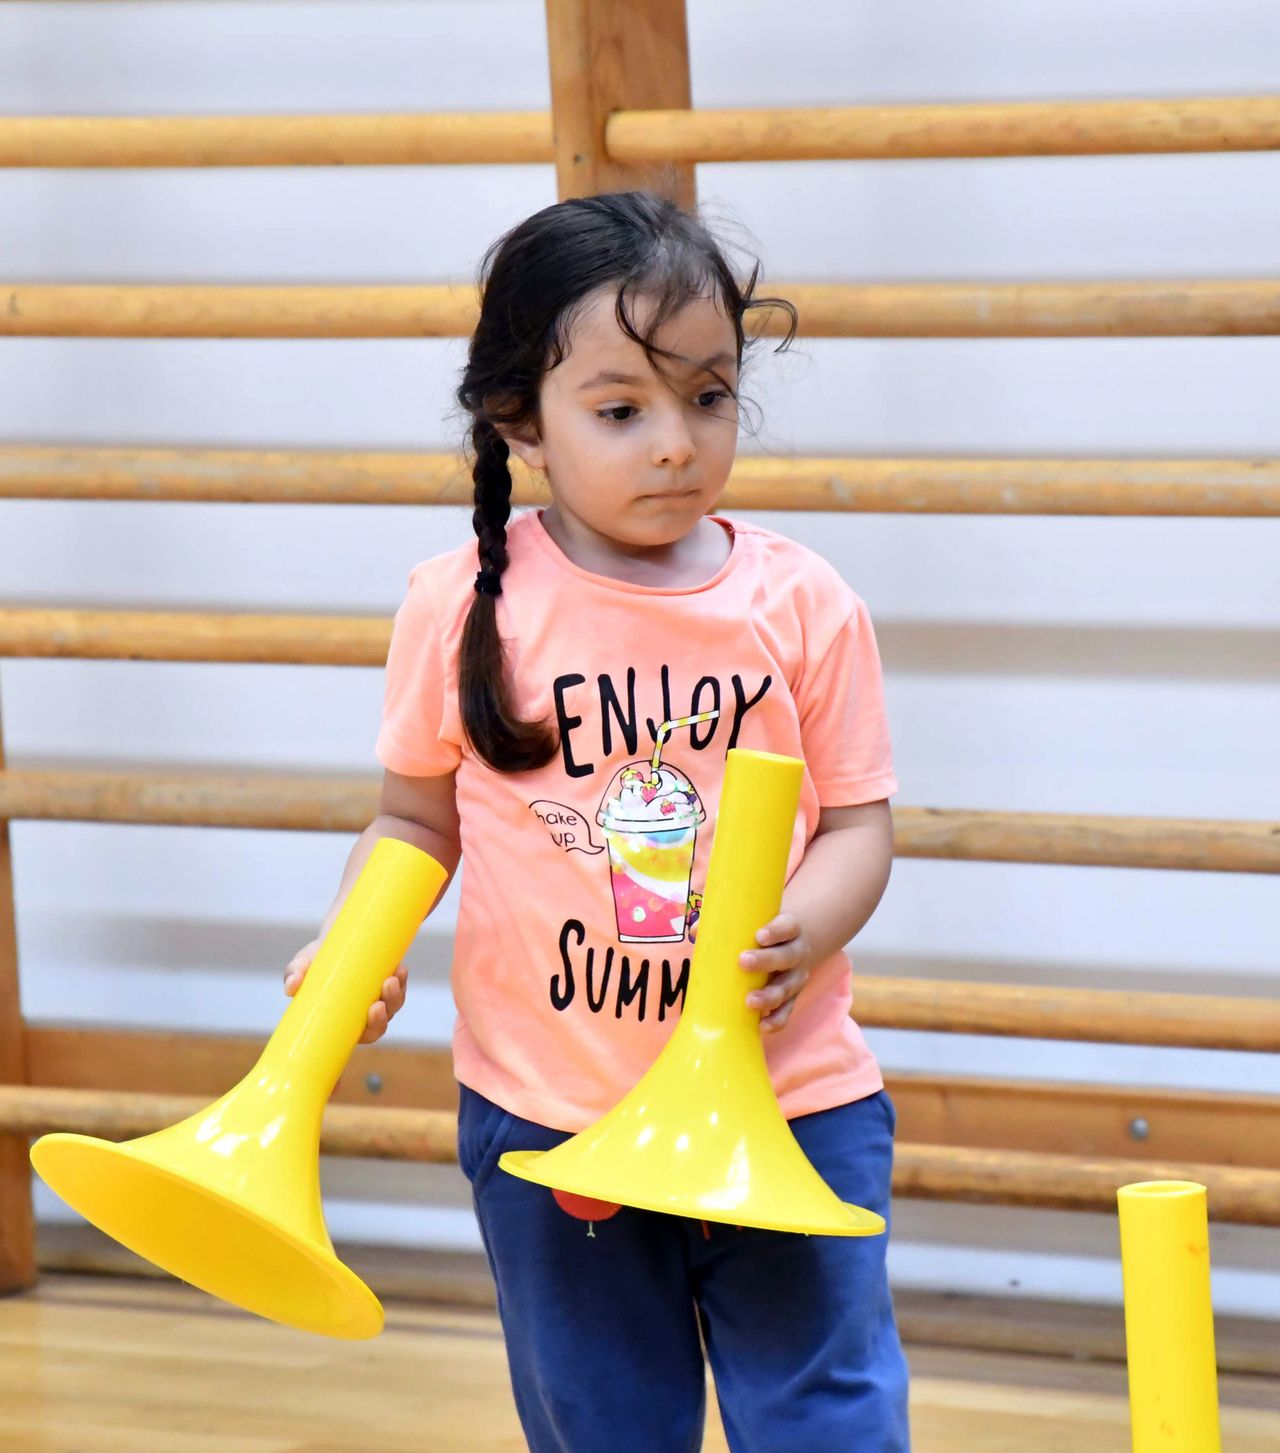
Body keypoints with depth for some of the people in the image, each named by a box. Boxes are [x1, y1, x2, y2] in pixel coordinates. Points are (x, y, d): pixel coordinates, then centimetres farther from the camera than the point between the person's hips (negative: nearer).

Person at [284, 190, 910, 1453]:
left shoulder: (799, 601, -5)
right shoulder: (460, 609, -5)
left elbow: (859, 822, -2)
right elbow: (416, 822, 6)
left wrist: (799, 933, -22)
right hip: (548, 1114, 1)